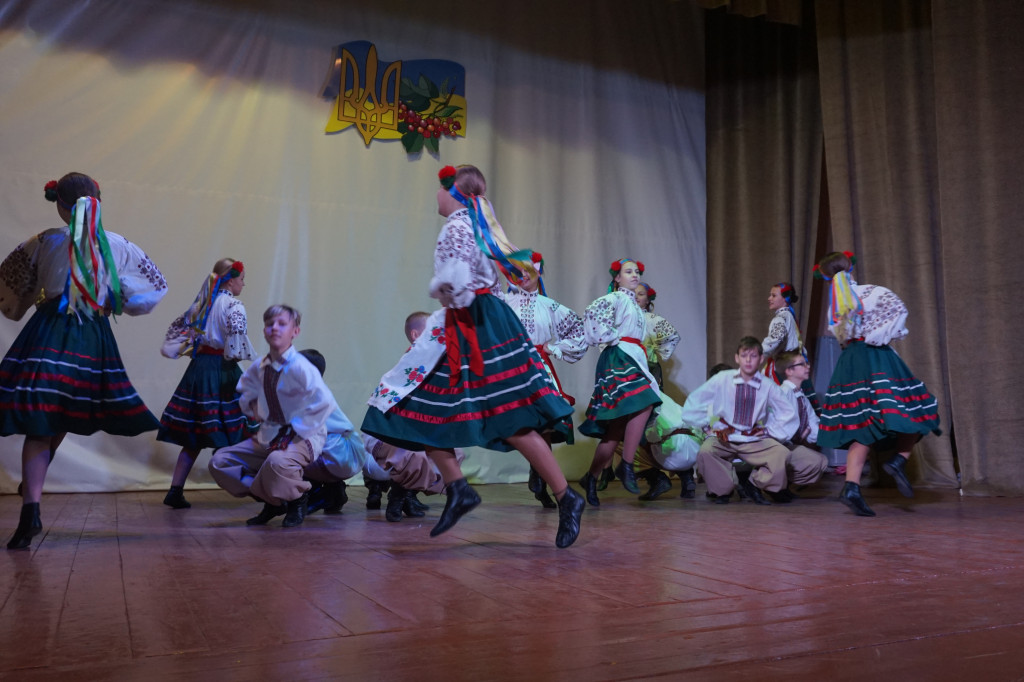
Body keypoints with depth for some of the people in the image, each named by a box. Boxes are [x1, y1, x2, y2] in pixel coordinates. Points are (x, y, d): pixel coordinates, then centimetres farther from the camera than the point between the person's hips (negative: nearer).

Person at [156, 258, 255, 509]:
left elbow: (178, 325, 24)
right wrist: (247, 356, -10)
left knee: (194, 436, 10)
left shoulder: (201, 303, 16)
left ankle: (175, 490, 8)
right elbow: (237, 332, -24)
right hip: (221, 369, -7)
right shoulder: (233, 305, -8)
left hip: (198, 368, 7)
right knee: (234, 431, -1)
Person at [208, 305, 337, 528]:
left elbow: (325, 403, -28)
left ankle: (297, 500, -5)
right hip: (269, 434, 8)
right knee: (219, 461, 0)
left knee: (278, 462, -40)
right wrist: (258, 415, 9)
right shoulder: (259, 367, 3)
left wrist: (294, 430, -23)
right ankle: (271, 501, 10)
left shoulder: (300, 367, -19)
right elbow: (246, 392, 25)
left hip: (302, 436, -8)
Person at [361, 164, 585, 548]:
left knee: (511, 423, -8)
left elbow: (452, 283, -21)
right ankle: (457, 488, 10)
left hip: (479, 329, -10)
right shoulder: (476, 226, 18)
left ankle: (566, 498, 0)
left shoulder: (456, 226, -11)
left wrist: (435, 290, 0)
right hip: (464, 330, 10)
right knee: (421, 408, 9)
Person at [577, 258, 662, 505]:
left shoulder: (634, 304, 27)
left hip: (632, 360, 8)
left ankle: (592, 478, 8)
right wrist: (610, 337, -10)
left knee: (618, 427, 2)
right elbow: (591, 312, -18)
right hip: (619, 358, -8)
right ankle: (626, 466, -21)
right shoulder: (616, 298, 0)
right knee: (643, 404, -26)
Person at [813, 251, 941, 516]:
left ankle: (852, 487, -9)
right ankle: (898, 460, -13)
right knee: (917, 413, 7)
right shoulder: (872, 292, 1)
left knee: (863, 429, 4)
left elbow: (838, 335, 11)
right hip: (877, 358, -5)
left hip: (848, 364, 5)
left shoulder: (833, 304, 13)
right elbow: (899, 308, -14)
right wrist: (880, 336, -7)